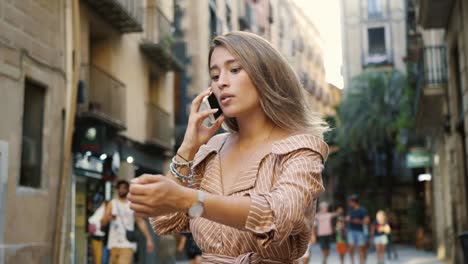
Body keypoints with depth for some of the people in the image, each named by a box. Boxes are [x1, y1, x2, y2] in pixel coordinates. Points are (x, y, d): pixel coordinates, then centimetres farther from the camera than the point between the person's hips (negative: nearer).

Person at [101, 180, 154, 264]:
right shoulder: (112, 204, 9)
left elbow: (141, 222, 6)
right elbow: (103, 222, 4)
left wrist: (149, 239, -2)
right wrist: (108, 218, -20)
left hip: (128, 243, -2)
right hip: (114, 242, 2)